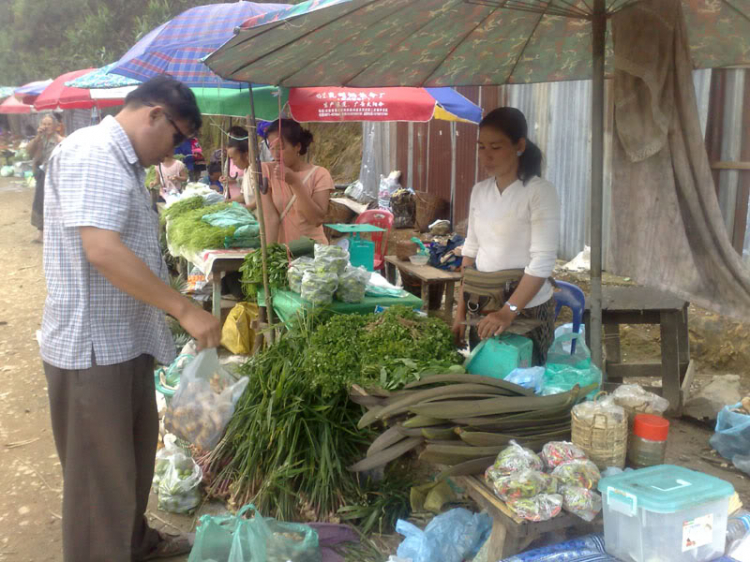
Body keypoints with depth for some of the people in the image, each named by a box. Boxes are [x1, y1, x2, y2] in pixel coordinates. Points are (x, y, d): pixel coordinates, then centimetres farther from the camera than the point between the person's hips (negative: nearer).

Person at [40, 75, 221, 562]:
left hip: (128, 339, 11)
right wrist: (185, 310, -27)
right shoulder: (90, 154, -19)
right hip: (93, 347, -10)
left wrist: (172, 312, 17)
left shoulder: (124, 162, 13)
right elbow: (103, 250, -30)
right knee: (100, 473, 3)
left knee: (135, 453, 25)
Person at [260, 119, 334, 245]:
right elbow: (270, 217, -9)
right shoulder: (266, 170, 0)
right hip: (281, 249, 0)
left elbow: (318, 219, -13)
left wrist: (295, 182, -17)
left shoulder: (319, 174, -3)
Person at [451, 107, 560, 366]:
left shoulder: (540, 191, -12)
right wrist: (461, 311, 8)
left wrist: (508, 311, -24)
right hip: (481, 309, 6)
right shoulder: (479, 191, 6)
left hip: (526, 309, -5)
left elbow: (542, 262, -18)